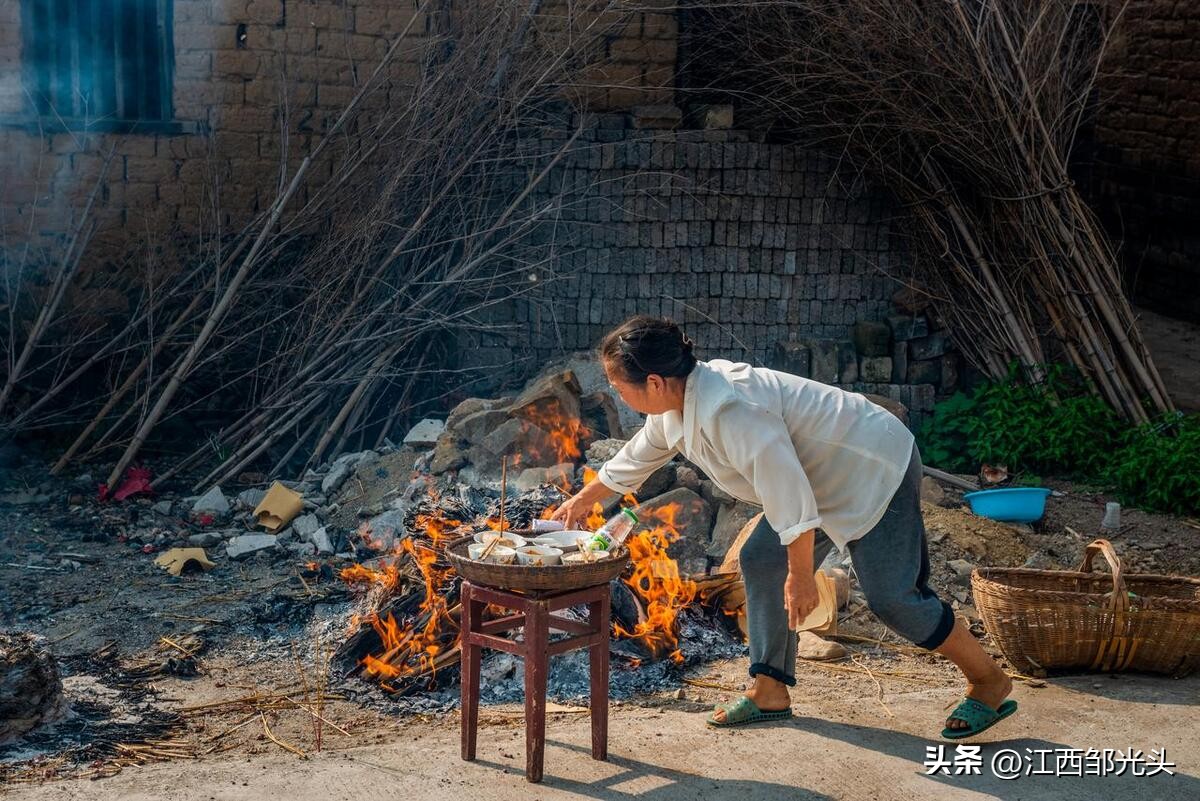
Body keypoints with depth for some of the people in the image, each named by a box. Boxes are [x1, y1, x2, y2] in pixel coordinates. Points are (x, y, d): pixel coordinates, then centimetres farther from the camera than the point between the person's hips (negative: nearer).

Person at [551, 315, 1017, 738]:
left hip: (876, 470, -10)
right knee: (761, 561, 7)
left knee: (890, 597, -10)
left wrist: (801, 574, -25)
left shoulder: (729, 411, -34)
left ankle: (989, 684, 8)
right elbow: (634, 460, 19)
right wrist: (582, 501, 31)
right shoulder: (676, 402, -2)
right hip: (828, 478, 10)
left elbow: (789, 493, -33)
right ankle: (769, 692, 15)